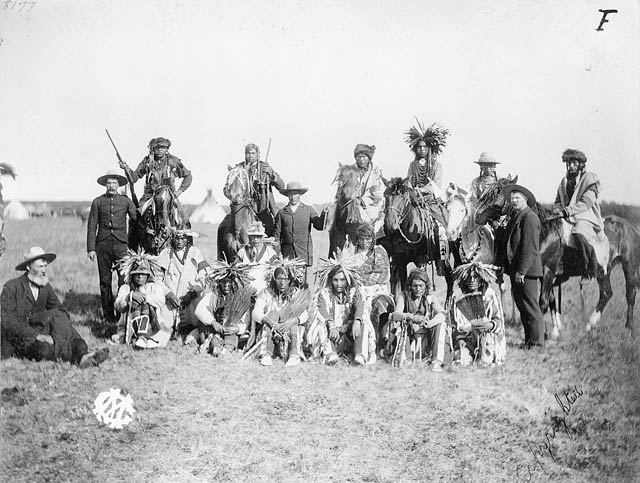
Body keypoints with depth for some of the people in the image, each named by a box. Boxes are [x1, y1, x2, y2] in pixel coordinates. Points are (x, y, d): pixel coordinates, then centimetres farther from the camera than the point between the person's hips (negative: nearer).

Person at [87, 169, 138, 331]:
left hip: (121, 244, -1)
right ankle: (108, 317, 10)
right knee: (105, 282, 3)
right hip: (103, 244, 1)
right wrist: (91, 248, 1)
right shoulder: (98, 202, 11)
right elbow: (91, 226, 9)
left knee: (125, 280, -12)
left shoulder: (126, 201, 10)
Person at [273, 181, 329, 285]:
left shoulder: (309, 210, 10)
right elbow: (277, 234, 9)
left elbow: (319, 226, 0)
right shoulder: (281, 213, 11)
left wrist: (324, 214, -19)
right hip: (287, 253, 1)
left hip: (304, 253, 0)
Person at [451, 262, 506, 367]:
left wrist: (491, 325, -25)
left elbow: (499, 320, -2)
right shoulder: (460, 301, 3)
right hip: (467, 339, 1)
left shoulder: (490, 296, 2)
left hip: (489, 338, -1)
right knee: (463, 363, -23)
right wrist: (471, 327, -21)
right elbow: (457, 326, -1)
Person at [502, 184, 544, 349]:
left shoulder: (529, 218, -12)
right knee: (522, 308, 13)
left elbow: (530, 248, -18)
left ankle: (537, 343, 3)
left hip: (527, 272, -9)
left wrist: (521, 271, -20)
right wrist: (509, 268, 14)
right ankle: (528, 340, 19)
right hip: (516, 271, 9)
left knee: (531, 309, -4)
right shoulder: (515, 217, 18)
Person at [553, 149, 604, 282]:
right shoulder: (564, 181, 19)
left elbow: (586, 203, -12)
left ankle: (590, 270, -24)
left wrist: (567, 211, -22)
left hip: (587, 219, -7)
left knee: (578, 233, -37)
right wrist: (558, 209, -3)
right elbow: (558, 201, 22)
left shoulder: (590, 179, -1)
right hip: (568, 220, 7)